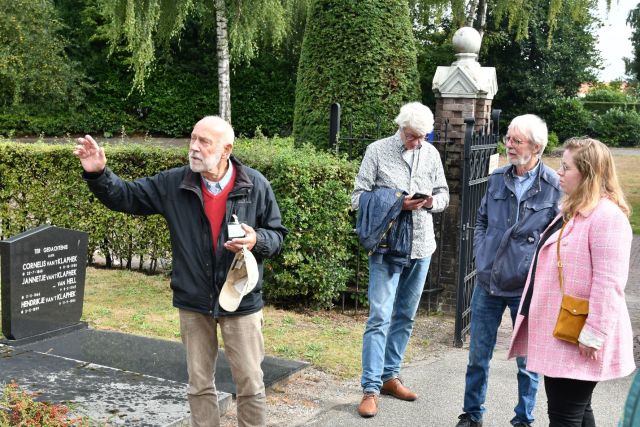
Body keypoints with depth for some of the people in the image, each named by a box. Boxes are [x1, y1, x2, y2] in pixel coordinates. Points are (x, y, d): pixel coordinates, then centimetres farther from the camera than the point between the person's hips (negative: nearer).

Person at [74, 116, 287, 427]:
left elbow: (277, 235, 0)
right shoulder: (173, 183, -4)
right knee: (199, 384, 16)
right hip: (193, 302, 2)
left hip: (241, 301, -2)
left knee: (250, 384, 9)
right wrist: (98, 173, -15)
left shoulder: (255, 185, -8)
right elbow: (125, 197, 2)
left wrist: (257, 241, -22)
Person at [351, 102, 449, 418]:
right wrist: (395, 204, -18)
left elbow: (443, 195, 12)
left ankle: (389, 376, 27)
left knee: (405, 317, 13)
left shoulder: (431, 154, 6)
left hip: (420, 247, 5)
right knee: (380, 317, -7)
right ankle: (371, 389, 0)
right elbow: (359, 198, -6)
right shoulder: (377, 151, -5)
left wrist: (431, 202, -11)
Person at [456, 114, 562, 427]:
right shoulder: (497, 178, 4)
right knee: (478, 355, 14)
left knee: (527, 360, 10)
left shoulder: (554, 187, -11)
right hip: (487, 283, 4)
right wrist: (481, 255, 5)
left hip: (526, 289, -4)